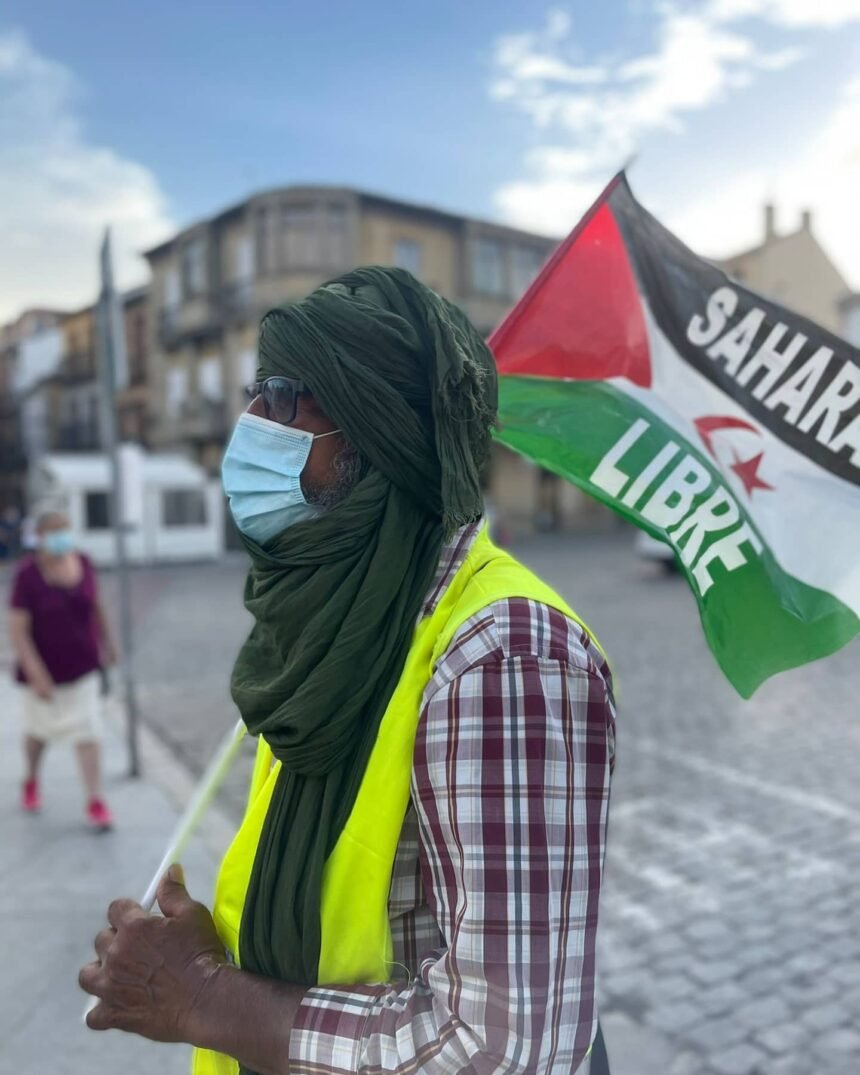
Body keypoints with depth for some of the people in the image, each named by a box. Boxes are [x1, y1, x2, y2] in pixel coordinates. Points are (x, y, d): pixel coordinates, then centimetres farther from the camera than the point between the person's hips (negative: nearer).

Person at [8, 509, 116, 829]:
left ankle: (95, 801, 9)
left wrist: (107, 643, 15)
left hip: (82, 665, 2)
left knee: (87, 732, 1)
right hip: (45, 669, -2)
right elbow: (18, 629, -20)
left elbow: (96, 607, 9)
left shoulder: (83, 563, -7)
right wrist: (36, 674, -25)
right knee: (39, 730, 19)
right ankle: (32, 781, 47)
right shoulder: (28, 574, -19)